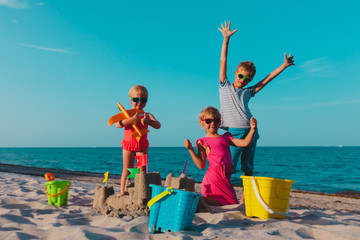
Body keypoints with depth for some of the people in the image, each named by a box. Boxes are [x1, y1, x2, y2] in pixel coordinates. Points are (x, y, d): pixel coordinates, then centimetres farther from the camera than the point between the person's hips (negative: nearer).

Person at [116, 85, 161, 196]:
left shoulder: (147, 115, 2)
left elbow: (158, 125, -13)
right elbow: (118, 124, -15)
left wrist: (148, 121, -35)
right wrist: (132, 119, -31)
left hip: (142, 146, 0)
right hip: (128, 145, 0)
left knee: (142, 171, -2)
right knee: (127, 170, 6)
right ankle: (122, 193, 14)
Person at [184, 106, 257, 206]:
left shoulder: (226, 137, 17)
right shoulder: (202, 142, 2)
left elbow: (245, 143, 10)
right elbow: (201, 165, -3)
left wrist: (253, 129, -1)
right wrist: (190, 149, -11)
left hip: (225, 179, 6)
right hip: (214, 178, -6)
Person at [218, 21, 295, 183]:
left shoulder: (247, 92, 18)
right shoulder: (225, 87, 10)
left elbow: (266, 80, 21)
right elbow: (223, 62, 9)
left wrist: (284, 66, 22)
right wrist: (226, 39, 8)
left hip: (250, 132, 4)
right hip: (234, 132, -4)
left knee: (248, 169, 8)